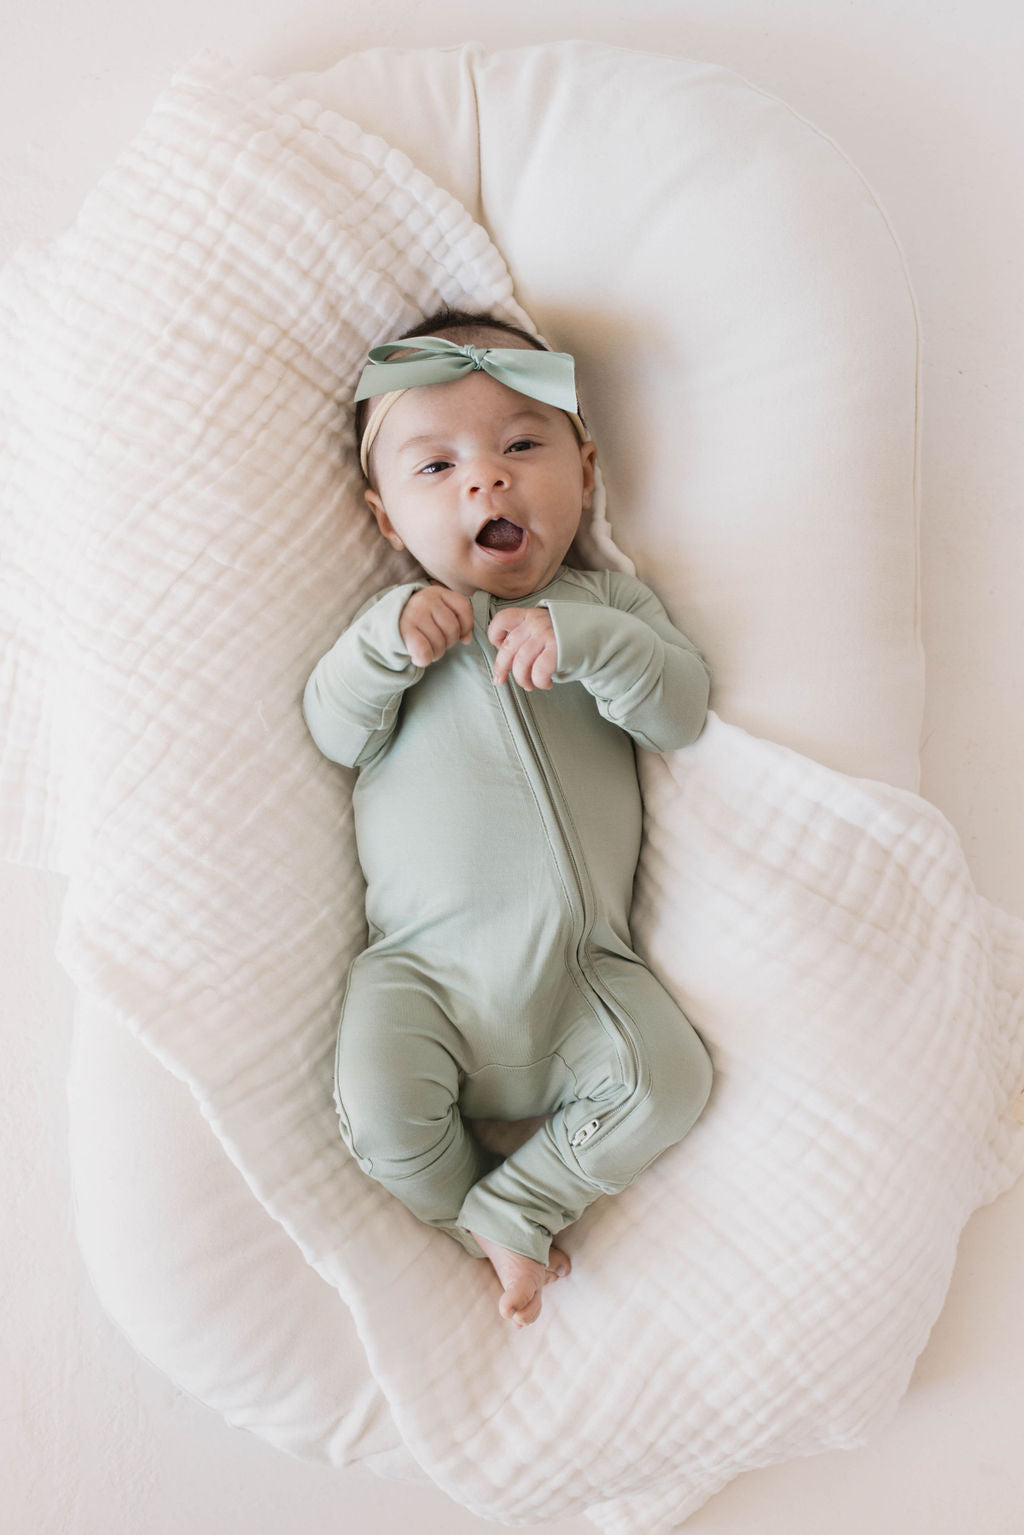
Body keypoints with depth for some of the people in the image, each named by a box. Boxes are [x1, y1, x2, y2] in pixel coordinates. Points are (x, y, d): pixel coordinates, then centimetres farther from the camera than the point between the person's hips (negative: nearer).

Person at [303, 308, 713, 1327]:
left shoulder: (609, 602, 9)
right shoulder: (397, 621, 9)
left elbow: (682, 712, -5)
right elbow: (334, 735, -2)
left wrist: (586, 641, -21)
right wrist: (382, 643, -18)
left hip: (581, 961, 1)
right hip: (426, 969, -1)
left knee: (667, 1080, -15)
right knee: (378, 1102, -20)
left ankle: (512, 1209, 4)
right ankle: (466, 1220, 11)